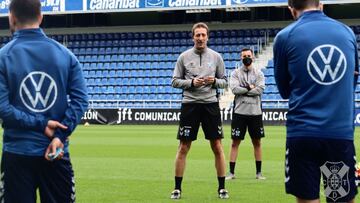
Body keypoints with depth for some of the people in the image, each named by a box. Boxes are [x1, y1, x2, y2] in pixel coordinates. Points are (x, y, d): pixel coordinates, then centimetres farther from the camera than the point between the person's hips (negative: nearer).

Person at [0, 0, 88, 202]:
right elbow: (80, 99, -4)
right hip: (58, 154, 2)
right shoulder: (65, 54, 4)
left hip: (17, 152, -2)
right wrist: (60, 135, -9)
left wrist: (40, 124, -10)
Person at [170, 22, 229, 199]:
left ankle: (222, 188, 10)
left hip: (210, 104, 1)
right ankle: (177, 188, 10)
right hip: (190, 104, -1)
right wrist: (191, 82, -13)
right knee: (183, 148, 2)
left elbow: (224, 82, 9)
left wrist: (214, 81, -12)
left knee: (217, 147, 1)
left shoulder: (216, 57, 5)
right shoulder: (184, 57, 3)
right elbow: (175, 81, 3)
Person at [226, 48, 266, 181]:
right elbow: (234, 89, -11)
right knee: (235, 142, 0)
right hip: (239, 112, -1)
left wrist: (243, 90, -10)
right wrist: (250, 88, -9)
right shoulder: (236, 73, 4)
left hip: (255, 112, 1)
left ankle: (259, 172, 15)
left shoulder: (259, 74, 6)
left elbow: (260, 89, -10)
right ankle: (231, 172, 5)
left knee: (257, 142, 7)